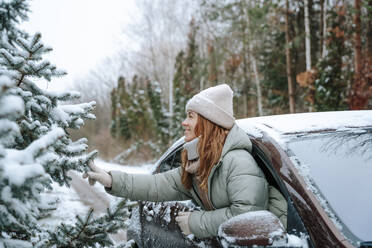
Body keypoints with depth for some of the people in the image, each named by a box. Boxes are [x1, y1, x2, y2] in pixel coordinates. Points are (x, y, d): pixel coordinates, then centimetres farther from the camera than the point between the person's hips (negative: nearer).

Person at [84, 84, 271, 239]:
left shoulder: (238, 161, -17)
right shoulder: (197, 164, 10)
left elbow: (246, 214, -25)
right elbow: (161, 184, 5)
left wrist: (197, 222, -17)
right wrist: (112, 181, -1)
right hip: (218, 241, 7)